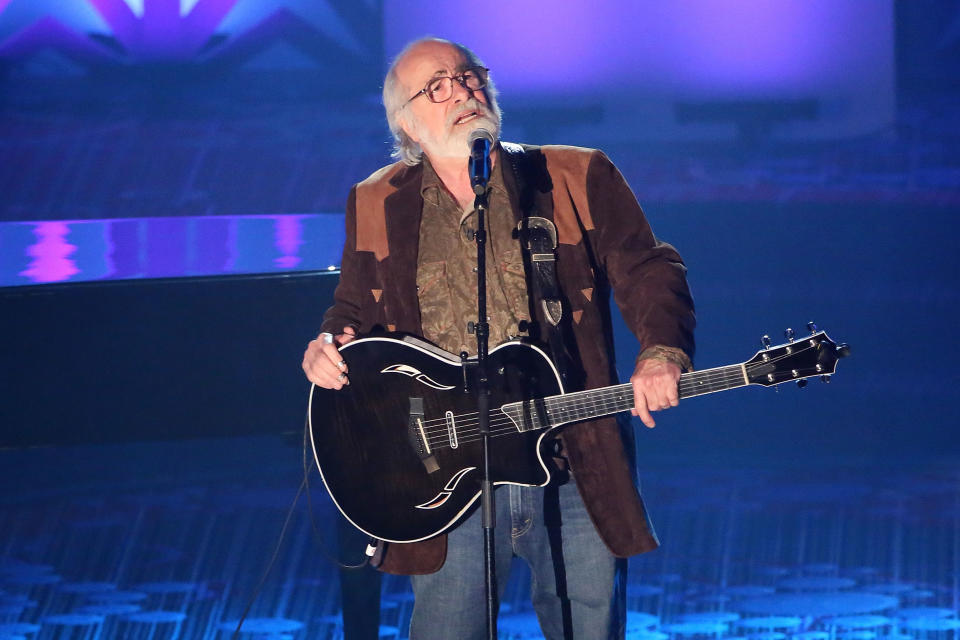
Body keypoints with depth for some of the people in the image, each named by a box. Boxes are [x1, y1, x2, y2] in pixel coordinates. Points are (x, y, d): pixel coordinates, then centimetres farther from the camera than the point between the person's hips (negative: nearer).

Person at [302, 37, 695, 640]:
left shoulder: (579, 179, 4)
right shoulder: (376, 206, 10)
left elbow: (648, 272, 0)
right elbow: (353, 311, 20)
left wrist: (661, 353, -20)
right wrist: (327, 348, -3)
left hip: (578, 480, 0)